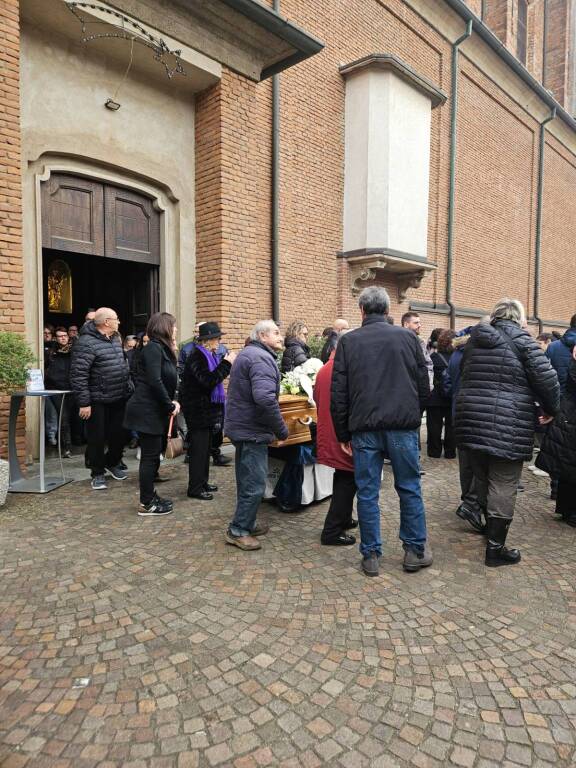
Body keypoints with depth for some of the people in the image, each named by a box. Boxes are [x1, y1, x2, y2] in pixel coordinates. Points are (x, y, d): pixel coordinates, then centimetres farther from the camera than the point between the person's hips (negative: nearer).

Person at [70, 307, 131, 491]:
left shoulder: (115, 339, 11)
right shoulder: (86, 343, -16)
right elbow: (78, 374, -19)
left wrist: (128, 389, 17)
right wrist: (83, 403, -20)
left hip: (119, 399, 7)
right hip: (97, 401, -7)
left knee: (119, 434, 14)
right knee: (97, 438, 5)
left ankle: (112, 463, 37)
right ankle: (98, 474, 20)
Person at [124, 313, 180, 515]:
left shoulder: (163, 350, 15)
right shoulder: (153, 348, -14)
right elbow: (154, 381, -22)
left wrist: (172, 402, 0)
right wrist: (170, 406, -15)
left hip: (154, 411, 9)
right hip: (146, 411, -9)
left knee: (153, 454, 15)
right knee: (150, 456, -3)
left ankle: (150, 495, 27)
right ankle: (146, 504, 7)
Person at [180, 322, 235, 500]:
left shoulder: (208, 355, 13)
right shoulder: (197, 356, -17)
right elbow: (208, 380, -26)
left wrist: (227, 363, 7)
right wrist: (226, 364, -23)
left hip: (207, 408, 10)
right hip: (198, 409, -10)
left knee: (205, 447, 15)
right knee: (198, 448, -4)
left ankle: (202, 482, 26)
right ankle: (195, 488, 4)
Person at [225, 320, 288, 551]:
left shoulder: (247, 354, 16)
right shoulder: (261, 358, -18)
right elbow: (265, 398, -31)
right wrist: (282, 430, -20)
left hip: (242, 427, 11)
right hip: (252, 430, -11)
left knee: (248, 481, 20)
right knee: (255, 484, -1)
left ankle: (246, 524, 31)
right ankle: (237, 531, 9)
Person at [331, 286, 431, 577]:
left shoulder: (348, 341, 2)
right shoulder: (408, 337, 4)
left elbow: (338, 394, 0)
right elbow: (424, 386, 6)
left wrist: (343, 434, 8)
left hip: (364, 429, 0)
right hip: (403, 427, 1)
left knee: (367, 493, 8)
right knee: (409, 489, 13)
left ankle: (371, 555, 17)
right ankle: (415, 550, 23)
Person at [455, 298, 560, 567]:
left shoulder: (475, 339, 12)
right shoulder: (520, 339, -6)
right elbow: (546, 378, -11)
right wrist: (550, 408, 5)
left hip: (472, 419, 7)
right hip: (507, 424, -6)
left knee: (483, 479, 19)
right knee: (503, 486, 1)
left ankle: (490, 526, 36)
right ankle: (495, 548, 7)